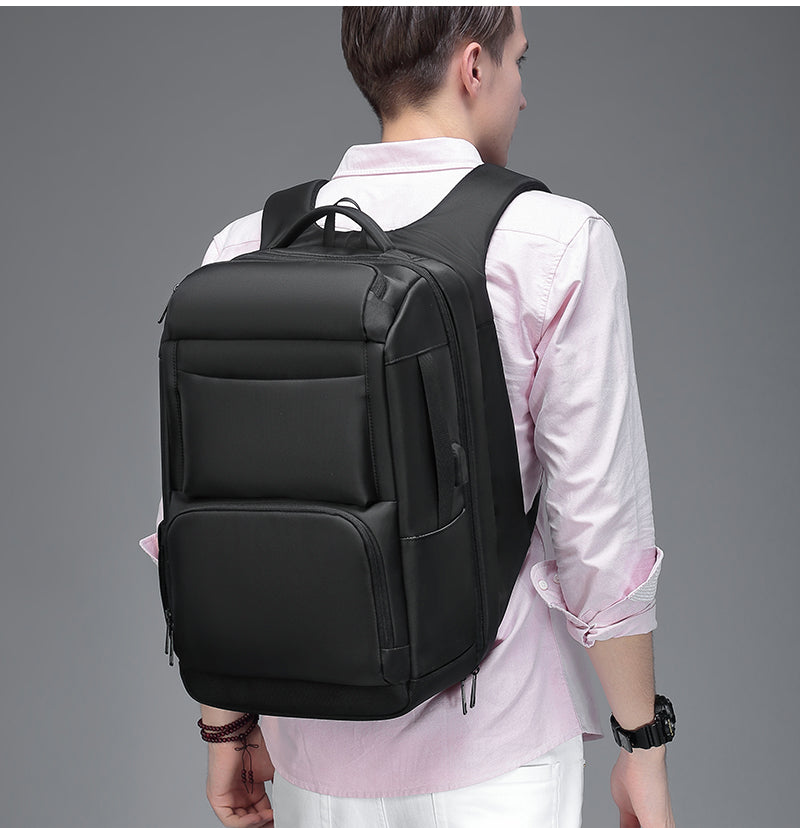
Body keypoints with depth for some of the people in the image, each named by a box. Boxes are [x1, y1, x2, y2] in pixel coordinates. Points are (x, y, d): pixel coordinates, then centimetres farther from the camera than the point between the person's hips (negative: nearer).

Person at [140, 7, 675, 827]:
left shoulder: (245, 249, -2)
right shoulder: (559, 246, -13)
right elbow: (600, 530, -13)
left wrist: (226, 726, 13)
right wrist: (644, 750, -2)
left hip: (317, 753, 4)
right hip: (490, 756, -4)